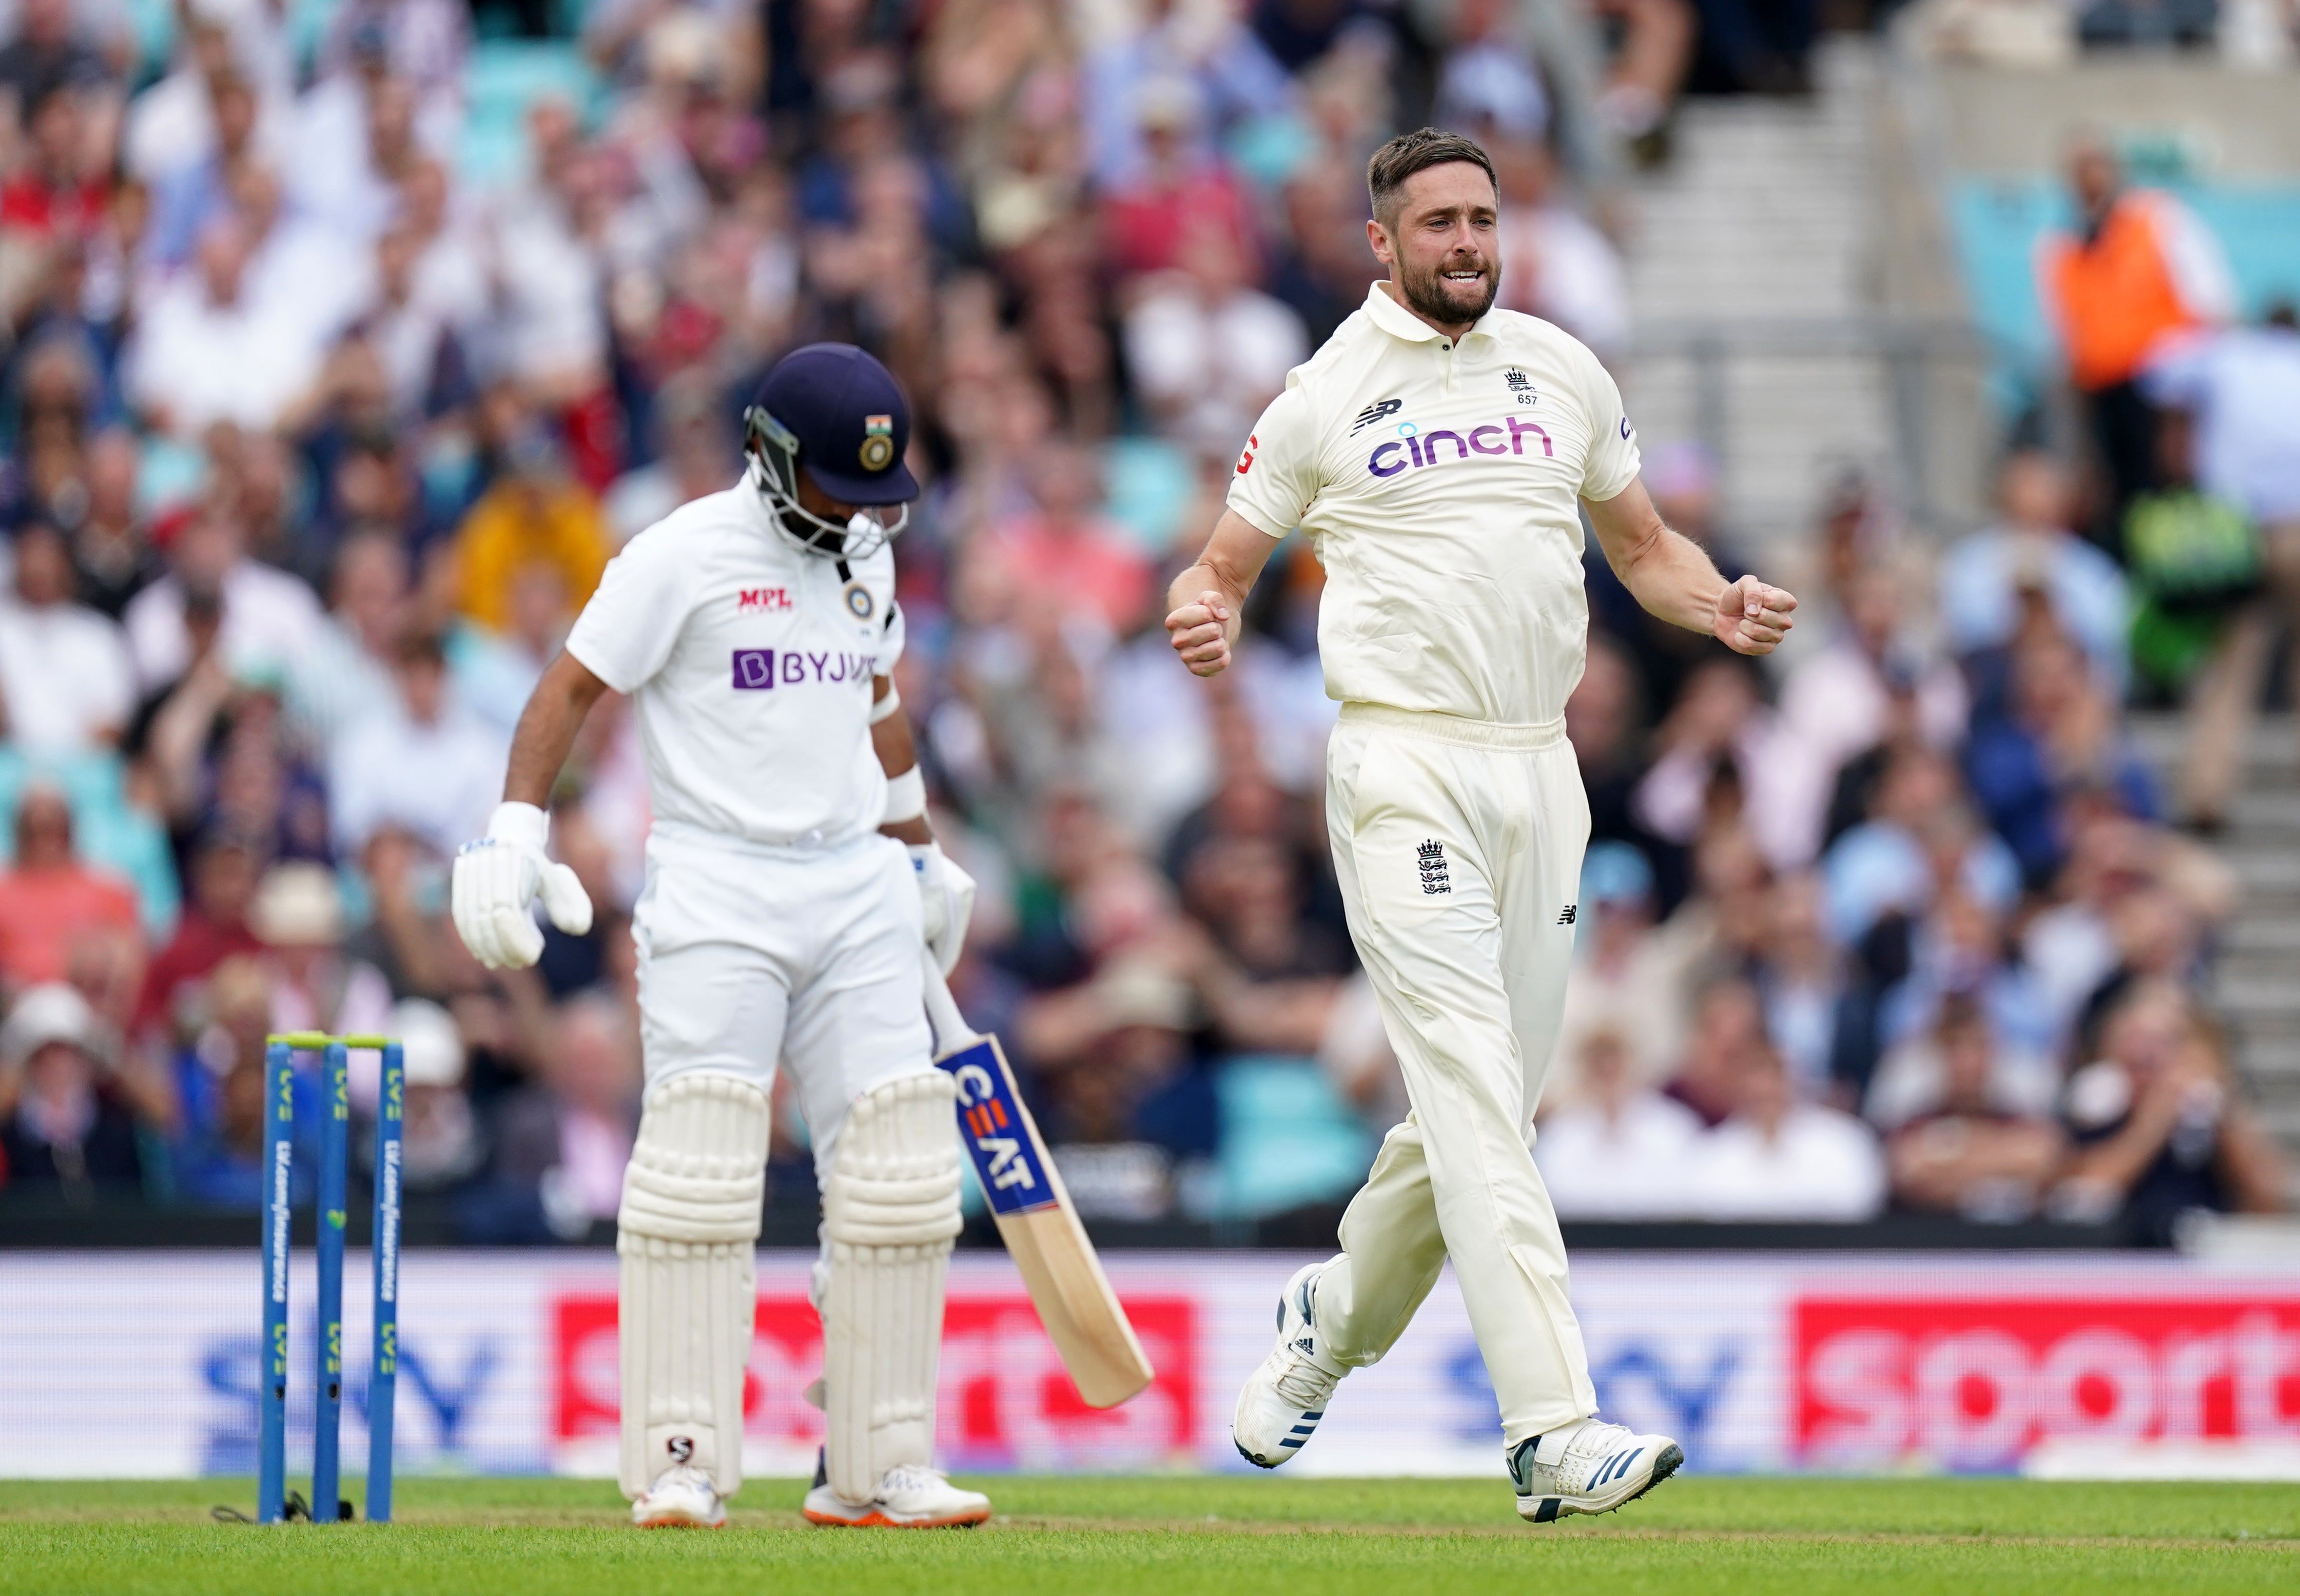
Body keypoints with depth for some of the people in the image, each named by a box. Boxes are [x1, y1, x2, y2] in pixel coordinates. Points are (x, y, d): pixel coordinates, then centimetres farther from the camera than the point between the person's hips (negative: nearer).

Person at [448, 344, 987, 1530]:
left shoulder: (864, 555, 12)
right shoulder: (686, 555, -8)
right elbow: (572, 686, -9)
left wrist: (919, 852, 34)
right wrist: (512, 838, -20)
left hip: (856, 888, 6)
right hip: (714, 890, -6)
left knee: (898, 1172, 0)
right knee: (699, 1170, -11)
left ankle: (876, 1467, 6)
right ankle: (679, 1466, -7)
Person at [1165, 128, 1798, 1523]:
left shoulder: (1564, 373, 14)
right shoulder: (1323, 397, 2)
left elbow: (1643, 544, 22)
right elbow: (1224, 567, 7)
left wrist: (1722, 607, 1)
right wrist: (1206, 622, -17)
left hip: (1539, 773, 5)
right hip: (1406, 768, -5)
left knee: (1489, 1101, 9)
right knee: (1476, 1091, -16)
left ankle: (1338, 1320, 35)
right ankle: (1554, 1431, -24)